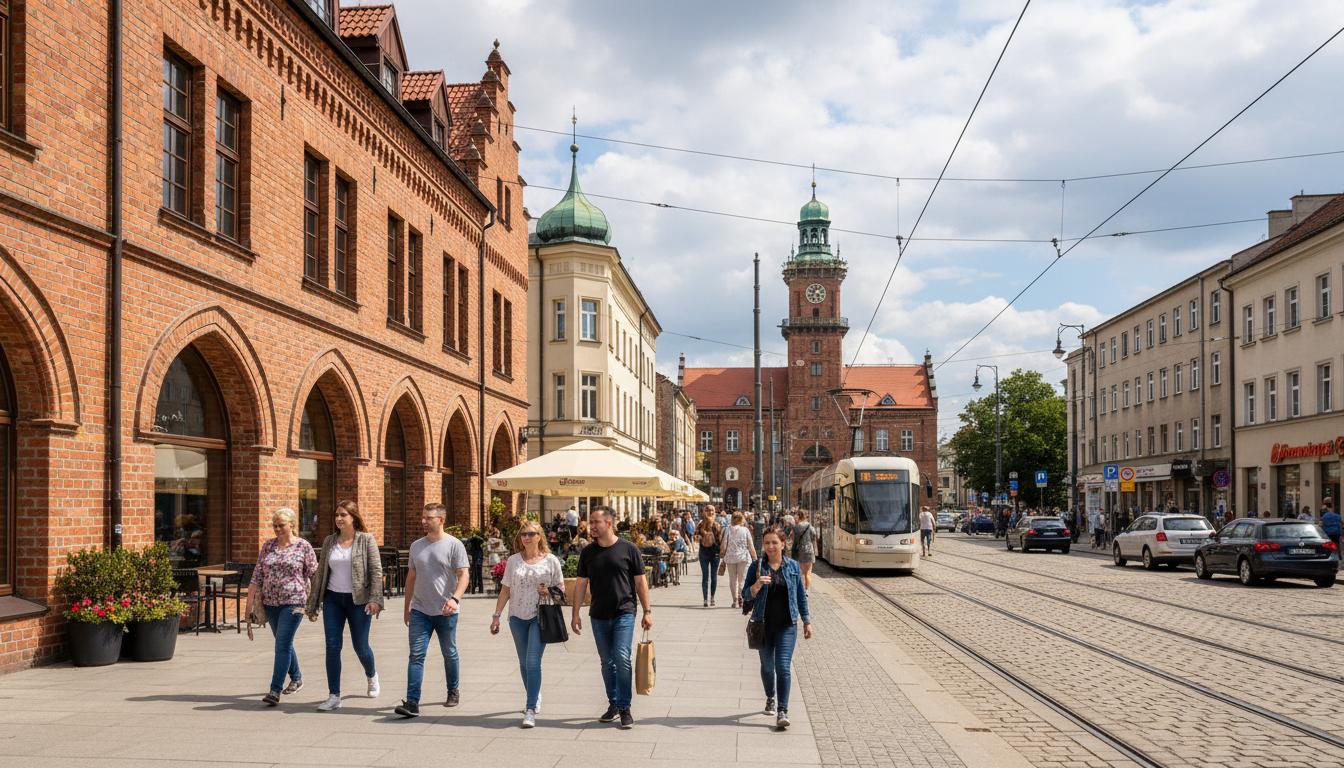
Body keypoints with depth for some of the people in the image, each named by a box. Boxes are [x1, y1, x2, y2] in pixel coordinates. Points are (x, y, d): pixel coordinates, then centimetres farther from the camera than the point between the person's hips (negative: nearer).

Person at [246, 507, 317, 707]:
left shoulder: (304, 547, -4)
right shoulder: (268, 546, 8)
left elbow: (313, 576, -1)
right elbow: (257, 575, 8)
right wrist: (251, 600, 2)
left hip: (293, 602, -5)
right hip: (270, 603, 6)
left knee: (282, 644, -13)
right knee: (284, 643, 17)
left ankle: (275, 690, -13)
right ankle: (296, 679, 36)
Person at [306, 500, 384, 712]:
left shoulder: (366, 540, -4)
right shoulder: (329, 541, 8)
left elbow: (376, 572, -8)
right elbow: (320, 573, 12)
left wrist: (375, 599, -20)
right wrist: (313, 605, 10)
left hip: (358, 600, -3)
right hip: (333, 599, 3)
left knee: (360, 646, 5)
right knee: (332, 647, -3)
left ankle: (372, 676, 37)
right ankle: (334, 696, 3)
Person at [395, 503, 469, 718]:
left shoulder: (454, 545, -7)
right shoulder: (416, 546, 9)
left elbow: (463, 575, -12)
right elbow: (411, 577, 17)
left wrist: (455, 598, -27)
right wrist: (407, 606, 18)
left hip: (445, 612, -3)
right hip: (420, 610, 3)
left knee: (449, 654, 13)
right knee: (416, 655, -7)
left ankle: (453, 692, 32)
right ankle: (412, 703, -11)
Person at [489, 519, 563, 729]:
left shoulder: (551, 560, -1)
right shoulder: (513, 560, 5)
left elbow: (561, 587, 7)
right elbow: (505, 590, 9)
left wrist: (549, 592, -15)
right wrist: (496, 616, 5)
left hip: (540, 617, -4)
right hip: (517, 617, 4)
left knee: (533, 662, -13)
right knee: (524, 663, 13)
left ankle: (530, 709, -13)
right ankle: (534, 698, 32)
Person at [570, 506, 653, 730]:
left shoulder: (628, 549, -4)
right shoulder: (588, 552, 6)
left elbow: (640, 581, 1)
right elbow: (581, 583, 10)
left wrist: (647, 611, -2)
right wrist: (575, 614, 6)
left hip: (624, 613, -4)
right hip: (598, 616, 4)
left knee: (622, 659, -13)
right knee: (607, 662, 11)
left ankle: (625, 708, -4)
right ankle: (613, 704, 24)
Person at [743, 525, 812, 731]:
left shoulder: (793, 566, 2)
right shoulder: (757, 566, -1)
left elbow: (801, 595, 9)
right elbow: (746, 595, -2)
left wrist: (807, 621, 9)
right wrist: (757, 586, -23)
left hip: (787, 625, -1)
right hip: (763, 624, 1)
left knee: (783, 667, -11)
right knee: (767, 666, 15)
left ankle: (782, 711, -11)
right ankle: (770, 698, 39)